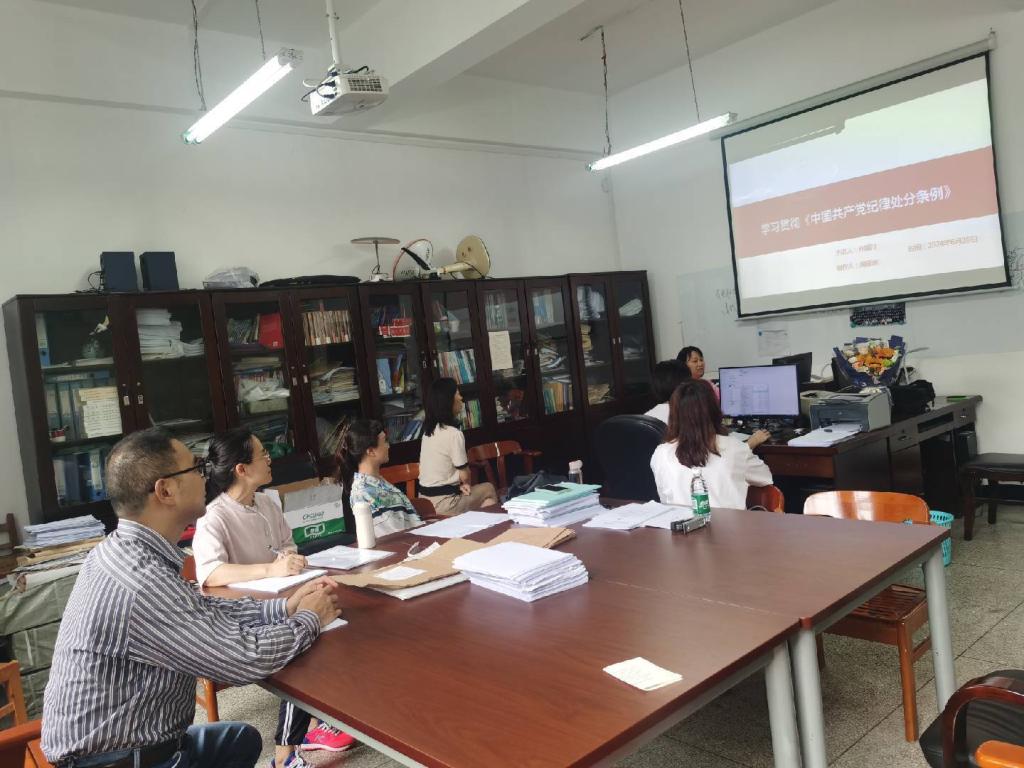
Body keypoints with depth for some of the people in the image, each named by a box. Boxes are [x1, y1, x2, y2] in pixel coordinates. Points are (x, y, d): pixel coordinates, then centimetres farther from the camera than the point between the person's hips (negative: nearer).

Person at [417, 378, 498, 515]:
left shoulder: (429, 429, 7)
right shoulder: (454, 433, -19)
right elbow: (465, 475, -11)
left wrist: (460, 484, 1)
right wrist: (465, 483, 10)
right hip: (442, 503, -8)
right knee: (489, 489, 13)